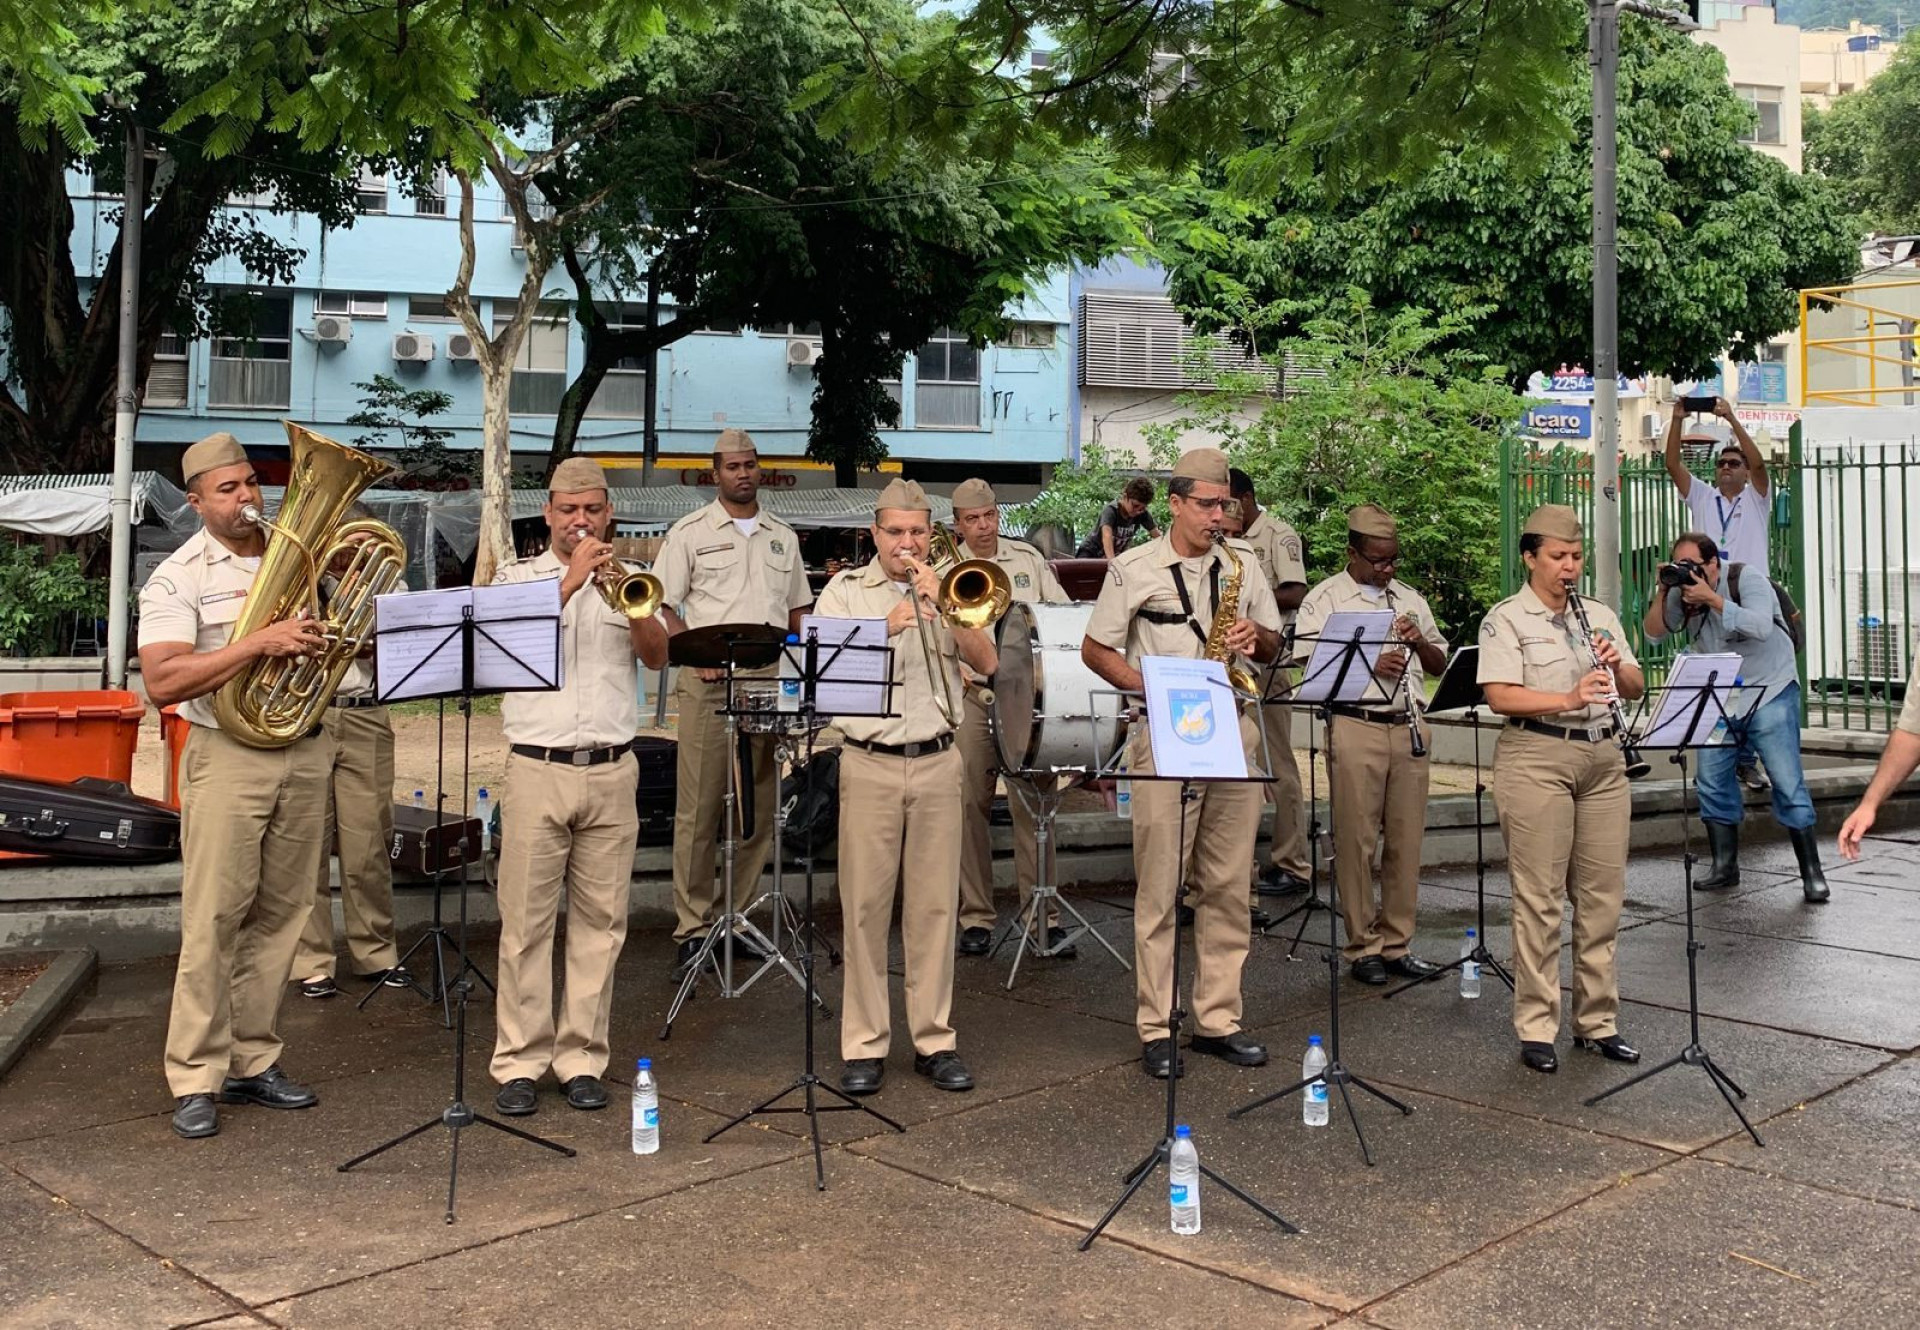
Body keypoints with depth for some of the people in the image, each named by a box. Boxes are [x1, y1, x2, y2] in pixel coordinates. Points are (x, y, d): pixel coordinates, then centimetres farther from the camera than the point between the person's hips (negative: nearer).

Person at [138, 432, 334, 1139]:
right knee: (213, 921, -4)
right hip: (228, 758, -5)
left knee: (278, 916, 9)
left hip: (305, 754, 5)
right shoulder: (179, 577, -4)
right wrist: (261, 642, -23)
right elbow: (162, 682, -16)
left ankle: (254, 1061, 19)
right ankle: (196, 1079, 4)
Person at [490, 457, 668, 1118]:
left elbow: (658, 654, -1)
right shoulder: (517, 577, 8)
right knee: (526, 921, -1)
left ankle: (582, 1057, 14)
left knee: (599, 923, 5)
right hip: (537, 771, -2)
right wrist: (572, 578, -16)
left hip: (611, 772, 2)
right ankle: (521, 1062, 7)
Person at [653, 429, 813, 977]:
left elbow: (798, 611, 21)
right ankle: (692, 928, 1)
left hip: (771, 683, 4)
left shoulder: (783, 537, 17)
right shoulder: (690, 532, 4)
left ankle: (734, 917, 15)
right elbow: (662, 607, 0)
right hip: (710, 681, -4)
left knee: (760, 809, 6)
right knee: (699, 807, -5)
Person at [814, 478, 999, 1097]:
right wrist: (888, 625, -18)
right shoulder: (845, 590, 6)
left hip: (937, 763, 2)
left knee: (935, 905, 5)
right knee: (866, 905, 0)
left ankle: (935, 1039, 14)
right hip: (870, 764, -2)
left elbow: (986, 662, -2)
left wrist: (940, 605, -12)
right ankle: (864, 1045, 7)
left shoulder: (949, 592, 11)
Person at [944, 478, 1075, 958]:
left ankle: (1044, 915, 2)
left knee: (1033, 805, -2)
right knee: (970, 806, 1)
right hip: (971, 695, -1)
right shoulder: (944, 571, 7)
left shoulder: (1029, 559, 13)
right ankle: (976, 917, 10)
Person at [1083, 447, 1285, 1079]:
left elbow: (1274, 646, 17)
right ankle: (1155, 1029, 6)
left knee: (1227, 886, 7)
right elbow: (1096, 651, 2)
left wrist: (1255, 637, -7)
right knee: (1159, 888, -2)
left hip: (1234, 732, 4)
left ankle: (1219, 1020, 17)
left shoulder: (1244, 563, 11)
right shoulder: (1134, 569, -1)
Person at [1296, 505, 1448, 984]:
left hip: (1408, 727, 5)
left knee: (1406, 840, 6)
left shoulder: (1410, 599, 18)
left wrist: (1419, 641, 1)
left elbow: (1439, 665, 21)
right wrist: (1371, 665, -16)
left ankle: (1397, 943, 16)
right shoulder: (1325, 599, 1)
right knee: (1356, 841, -2)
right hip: (1355, 727, -5)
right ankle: (1362, 947, 7)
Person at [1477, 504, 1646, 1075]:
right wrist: (1570, 698, -23)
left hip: (1602, 756, 6)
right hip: (1536, 758, -6)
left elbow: (1635, 689, 15)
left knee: (1602, 895, 7)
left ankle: (1597, 1021, 18)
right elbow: (1500, 697, -13)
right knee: (1540, 898, -4)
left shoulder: (1600, 615, 16)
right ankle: (1535, 1028, 4)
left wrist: (1618, 666, -7)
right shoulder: (1506, 619, -2)